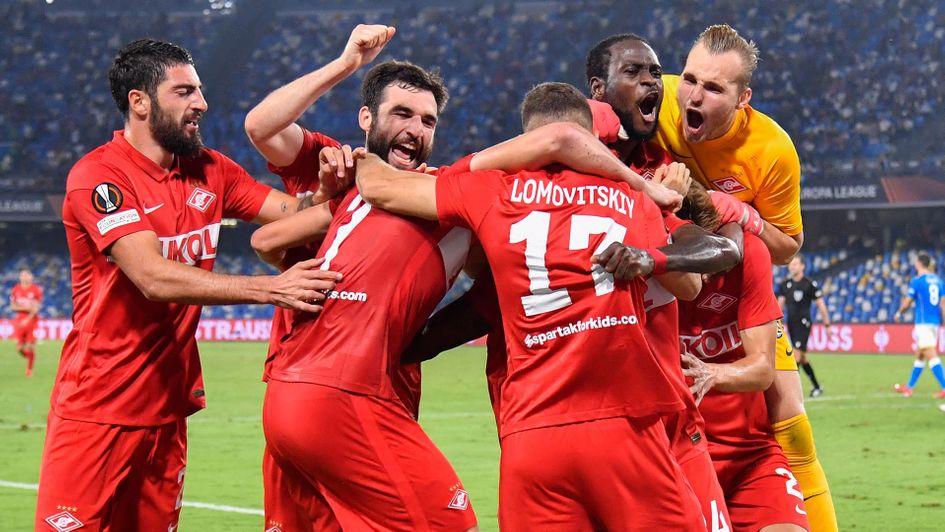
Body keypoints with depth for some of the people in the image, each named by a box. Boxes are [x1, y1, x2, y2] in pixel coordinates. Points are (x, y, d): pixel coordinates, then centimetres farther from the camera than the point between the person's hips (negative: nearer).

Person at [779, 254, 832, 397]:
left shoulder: (810, 284, -7)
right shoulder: (785, 284, 8)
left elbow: (821, 305, -3)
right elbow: (780, 304, 11)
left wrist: (827, 325, -3)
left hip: (803, 323, -6)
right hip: (791, 324, 6)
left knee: (796, 354, -16)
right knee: (802, 358, 11)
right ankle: (817, 387, 23)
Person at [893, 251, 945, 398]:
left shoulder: (917, 281, -9)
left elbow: (906, 303, -4)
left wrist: (899, 313, 15)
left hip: (923, 322, -7)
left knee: (931, 356, -12)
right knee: (919, 355, 17)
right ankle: (909, 387, 27)